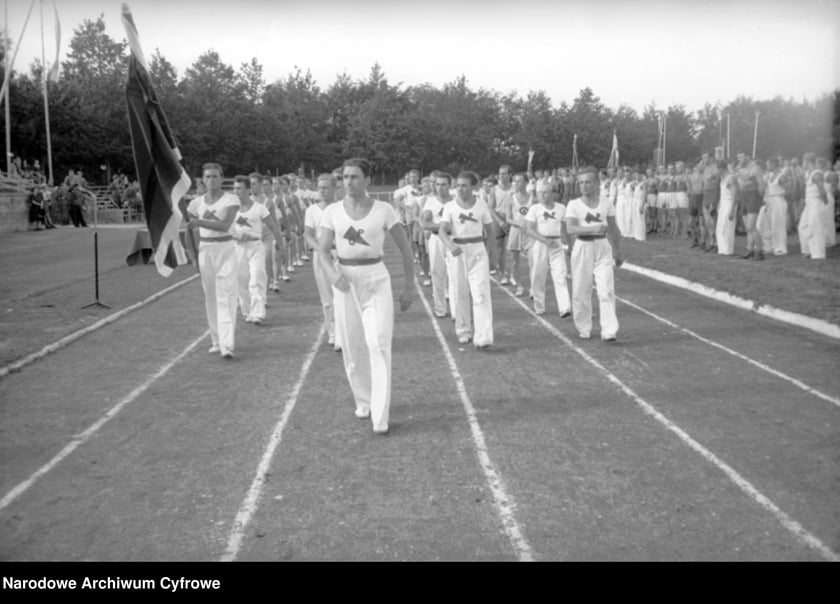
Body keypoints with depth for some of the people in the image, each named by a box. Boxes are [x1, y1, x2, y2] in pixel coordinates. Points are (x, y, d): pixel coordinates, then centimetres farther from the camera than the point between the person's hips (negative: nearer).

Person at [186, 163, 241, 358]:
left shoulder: (231, 200, -5)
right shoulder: (196, 203, 6)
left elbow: (225, 225, -19)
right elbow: (189, 230, 14)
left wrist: (200, 222, -27)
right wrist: (194, 255, 4)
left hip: (226, 250, -4)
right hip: (205, 250, 4)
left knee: (226, 297, -11)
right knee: (210, 297, 7)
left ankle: (227, 345, -17)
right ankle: (216, 341, 18)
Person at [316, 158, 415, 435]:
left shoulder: (384, 210, -4)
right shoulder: (332, 211, 1)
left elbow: (405, 247, 2)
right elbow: (322, 251, -1)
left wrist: (409, 286, 1)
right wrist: (333, 274, -22)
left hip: (376, 280, -2)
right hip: (345, 282, 3)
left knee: (379, 345, -14)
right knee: (352, 347, 9)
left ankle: (380, 415, -13)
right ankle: (363, 400, 33)